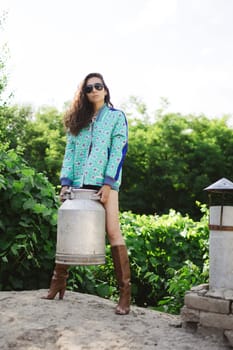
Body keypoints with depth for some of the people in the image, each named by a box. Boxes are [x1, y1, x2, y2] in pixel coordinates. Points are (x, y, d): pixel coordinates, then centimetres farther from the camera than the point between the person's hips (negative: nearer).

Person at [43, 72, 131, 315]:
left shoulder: (116, 117, 8)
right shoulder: (78, 120, 19)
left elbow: (118, 151, -2)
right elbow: (70, 152, 13)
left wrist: (108, 183, -12)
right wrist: (66, 182, 1)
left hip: (104, 182, -4)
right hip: (79, 184, 5)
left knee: (113, 232, -11)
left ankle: (125, 292, -8)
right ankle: (58, 282, 20)